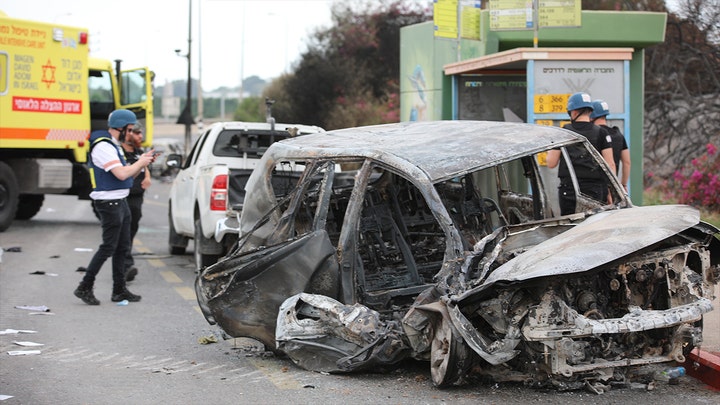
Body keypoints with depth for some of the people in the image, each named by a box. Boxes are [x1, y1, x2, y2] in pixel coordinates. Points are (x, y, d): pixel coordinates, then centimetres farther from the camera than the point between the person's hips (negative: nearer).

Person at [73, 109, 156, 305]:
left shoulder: (114, 146, 17)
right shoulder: (103, 146, -16)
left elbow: (129, 174, 19)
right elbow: (122, 174, -25)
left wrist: (142, 161, 4)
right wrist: (140, 163, -12)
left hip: (120, 201, 10)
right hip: (109, 203, -10)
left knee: (123, 247, 11)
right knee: (108, 247, -8)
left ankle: (119, 290, 16)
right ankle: (85, 287, -2)